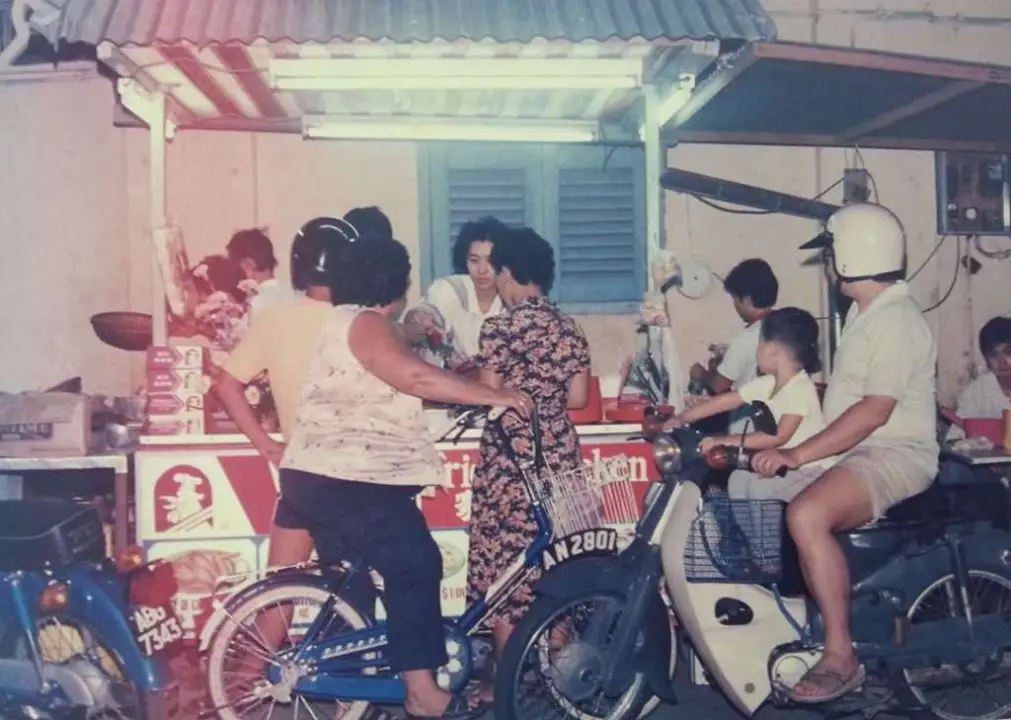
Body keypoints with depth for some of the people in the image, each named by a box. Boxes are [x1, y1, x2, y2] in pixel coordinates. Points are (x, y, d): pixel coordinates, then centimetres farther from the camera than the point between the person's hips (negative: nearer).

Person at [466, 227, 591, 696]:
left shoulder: (501, 327, -10)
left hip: (510, 459, -6)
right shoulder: (569, 328, 7)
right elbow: (578, 398, 7)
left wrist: (474, 374, 8)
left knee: (504, 568, 3)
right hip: (559, 455, 6)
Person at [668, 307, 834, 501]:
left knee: (758, 488, -22)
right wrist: (680, 419, -1)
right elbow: (723, 401, 4)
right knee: (739, 478, 1)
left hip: (812, 470, -8)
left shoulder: (801, 388, -24)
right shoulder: (767, 384, 2)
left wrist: (727, 441, -36)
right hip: (788, 465, 8)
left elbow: (779, 436, -34)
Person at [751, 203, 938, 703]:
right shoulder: (865, 312, 16)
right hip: (855, 453, 11)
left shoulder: (896, 322, -16)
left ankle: (841, 656, -27)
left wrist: (796, 455, -26)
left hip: (895, 455, -11)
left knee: (806, 514, -35)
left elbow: (874, 412, -24)